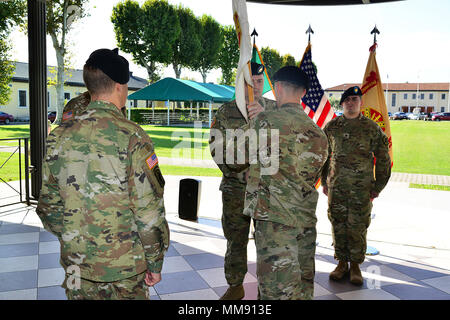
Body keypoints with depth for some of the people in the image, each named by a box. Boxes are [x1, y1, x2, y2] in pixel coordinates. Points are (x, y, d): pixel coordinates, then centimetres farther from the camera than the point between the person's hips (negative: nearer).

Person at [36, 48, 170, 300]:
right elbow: (149, 210, -18)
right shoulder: (131, 137, -17)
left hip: (76, 264, 4)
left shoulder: (60, 136, -2)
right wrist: (155, 263, -5)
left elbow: (49, 205, 5)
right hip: (125, 269, -4)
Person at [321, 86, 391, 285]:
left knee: (357, 228, 2)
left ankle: (355, 265, 17)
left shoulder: (372, 128, 1)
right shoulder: (331, 127, 5)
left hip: (362, 188, -1)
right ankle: (341, 263, 22)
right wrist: (324, 182, 9)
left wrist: (378, 186, 2)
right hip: (336, 187, 2)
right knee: (338, 226, 7)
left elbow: (383, 159, 6)